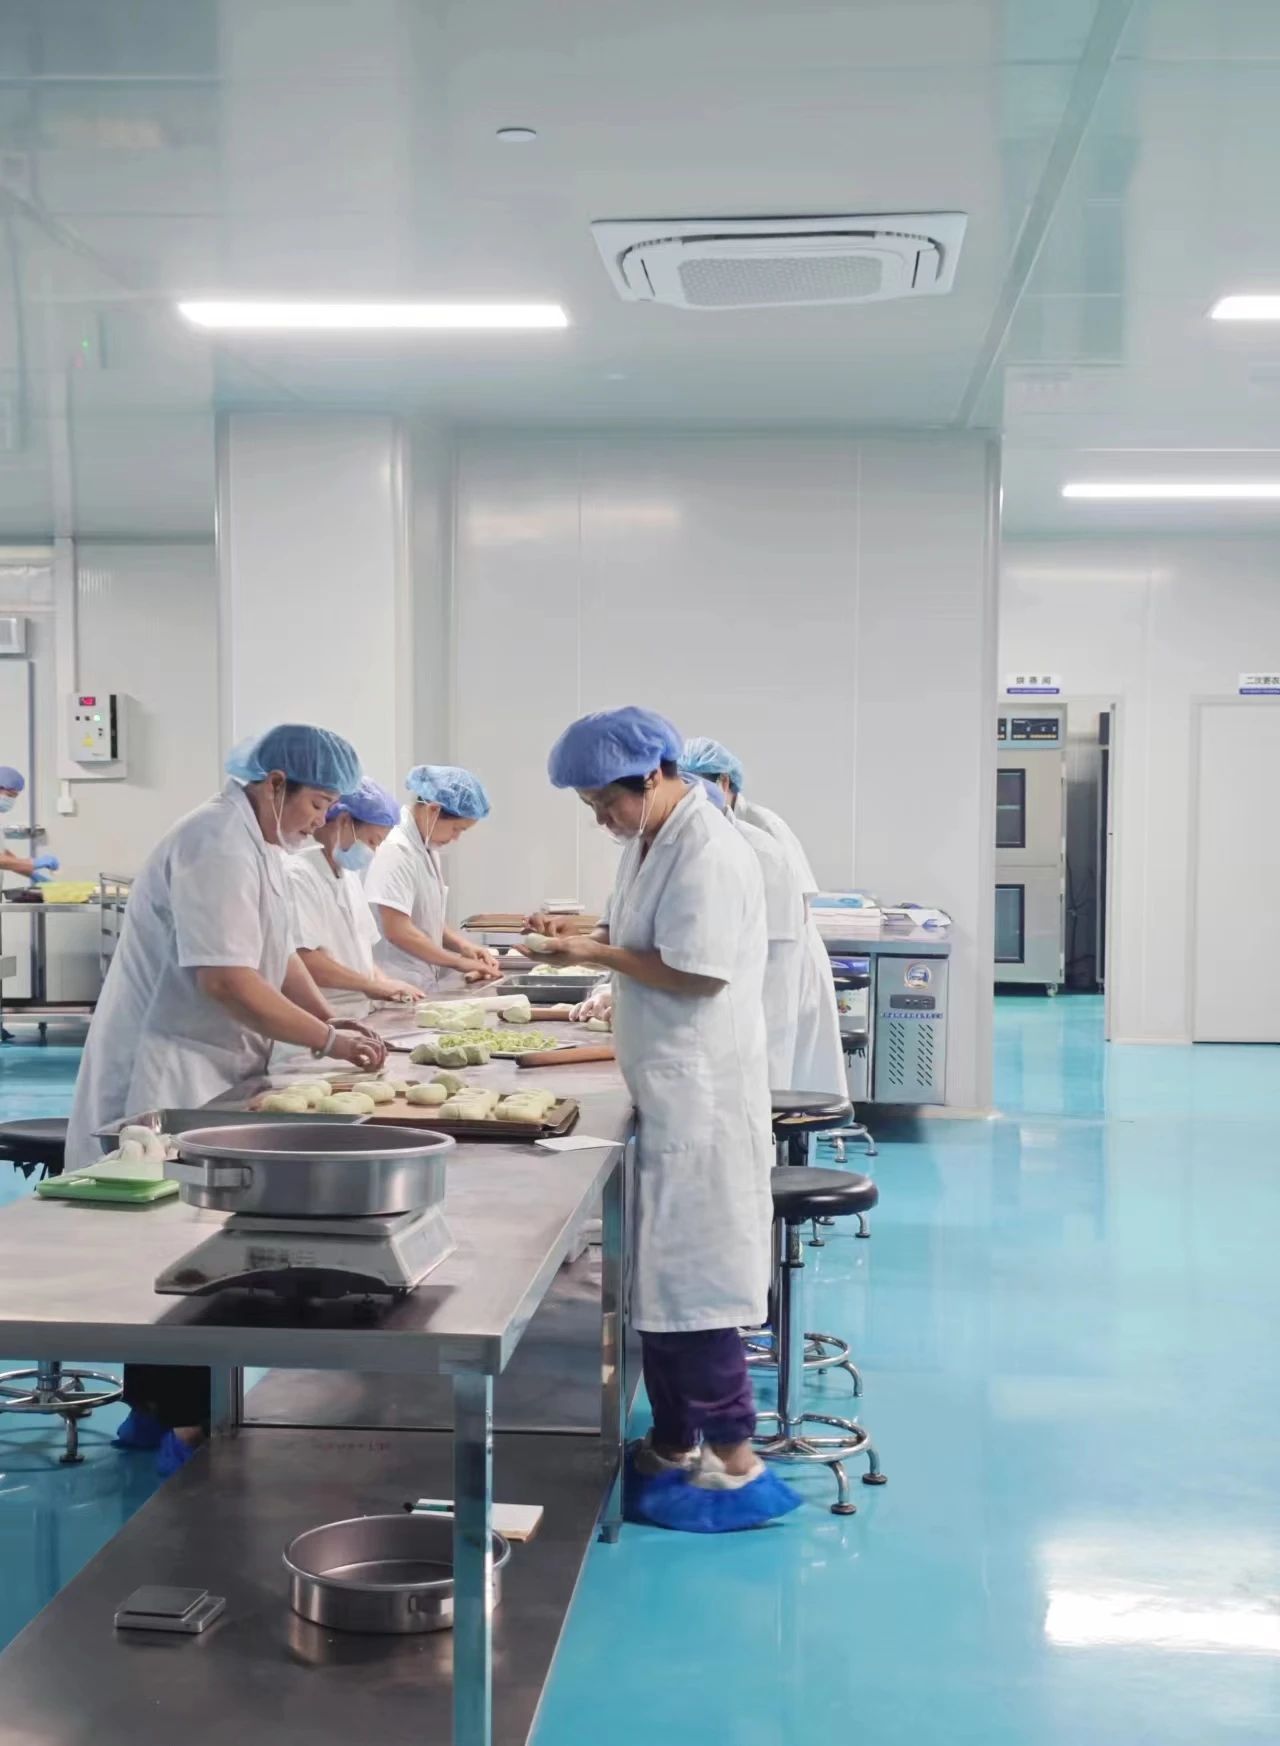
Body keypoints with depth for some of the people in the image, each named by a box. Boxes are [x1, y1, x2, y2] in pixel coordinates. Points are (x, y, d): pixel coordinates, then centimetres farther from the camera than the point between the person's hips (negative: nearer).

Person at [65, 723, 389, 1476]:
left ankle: (153, 1407, 24)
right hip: (167, 1078, -10)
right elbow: (227, 979, -28)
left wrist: (332, 1019, 2)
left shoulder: (258, 847, 13)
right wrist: (326, 1039, -22)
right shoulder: (218, 847, -21)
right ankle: (191, 1426, 2)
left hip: (204, 1077, 10)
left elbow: (279, 954, 18)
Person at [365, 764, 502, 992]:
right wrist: (459, 962, -14)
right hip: (398, 990, -9)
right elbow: (398, 931, -21)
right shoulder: (396, 850, -16)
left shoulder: (426, 847, 11)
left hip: (423, 985, 9)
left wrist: (461, 945, 2)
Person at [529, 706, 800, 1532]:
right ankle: (674, 1445, 25)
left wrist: (602, 954, -14)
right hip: (666, 1093, 10)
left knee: (689, 1280, -4)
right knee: (660, 1275, 15)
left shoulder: (707, 854, -18)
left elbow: (697, 974, -23)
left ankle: (735, 1459, 6)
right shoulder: (653, 842, 13)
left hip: (701, 1098, -10)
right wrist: (585, 932, 4)